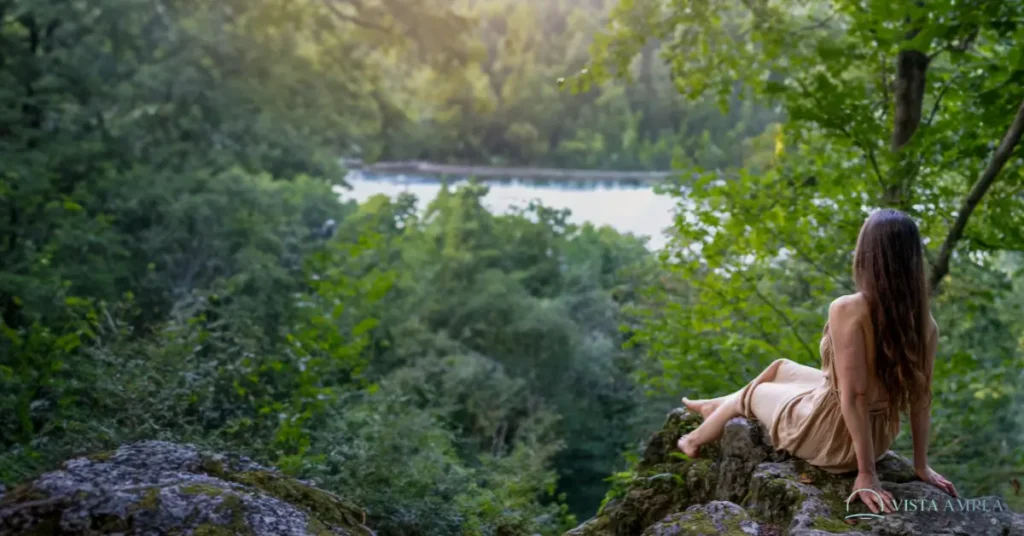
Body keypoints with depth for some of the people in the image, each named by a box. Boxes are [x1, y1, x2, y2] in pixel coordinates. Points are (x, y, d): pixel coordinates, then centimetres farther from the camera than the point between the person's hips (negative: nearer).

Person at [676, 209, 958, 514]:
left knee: (751, 392, 23)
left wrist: (866, 473, -21)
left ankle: (695, 442, 51)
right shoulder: (924, 322, -9)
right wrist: (921, 465, 5)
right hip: (881, 436, 6)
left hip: (832, 434, -6)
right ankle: (718, 407, 53)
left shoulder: (847, 310, -29)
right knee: (781, 367, 27)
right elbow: (921, 397, -4)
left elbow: (854, 396, -28)